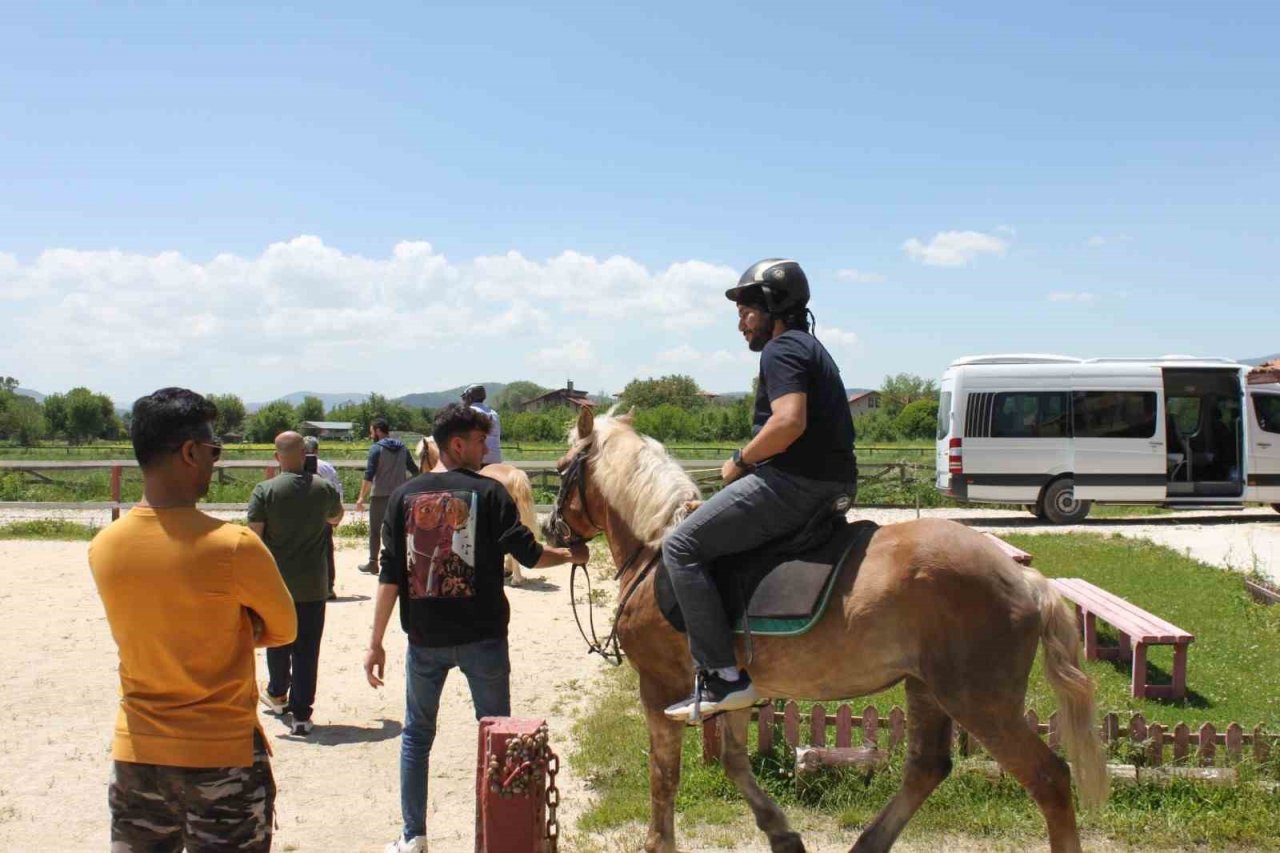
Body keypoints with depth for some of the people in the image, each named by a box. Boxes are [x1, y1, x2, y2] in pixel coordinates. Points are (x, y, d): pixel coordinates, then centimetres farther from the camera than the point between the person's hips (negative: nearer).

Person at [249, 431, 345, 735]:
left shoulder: (265, 491, -11)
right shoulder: (325, 489, -4)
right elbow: (336, 519, 16)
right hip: (313, 584, 0)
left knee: (278, 641, 20)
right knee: (307, 650, 4)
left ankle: (278, 695, 40)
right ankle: (301, 714, 4)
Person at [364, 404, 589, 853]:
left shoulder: (405, 496, 2)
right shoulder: (488, 492, -6)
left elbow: (390, 574, -1)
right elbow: (528, 554, -9)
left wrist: (376, 642, 1)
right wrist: (571, 555, 11)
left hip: (424, 639, 3)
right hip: (480, 636, -2)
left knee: (416, 735, 17)